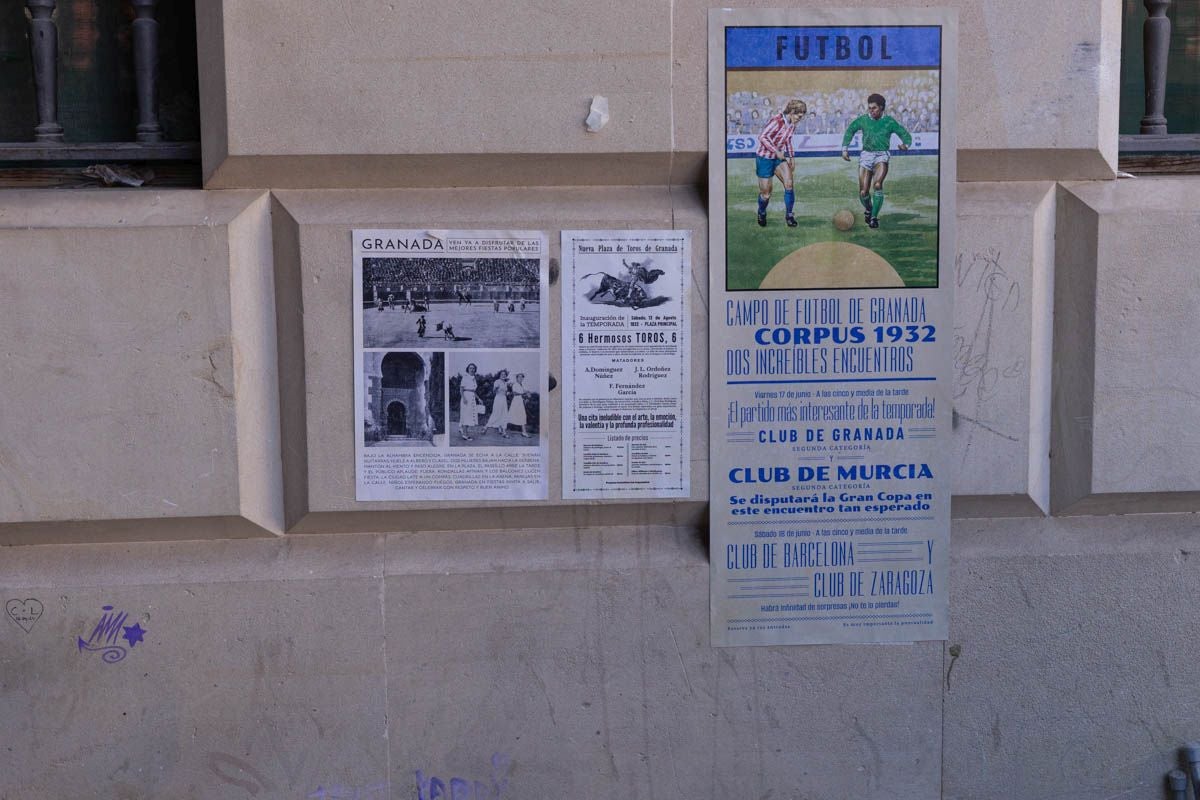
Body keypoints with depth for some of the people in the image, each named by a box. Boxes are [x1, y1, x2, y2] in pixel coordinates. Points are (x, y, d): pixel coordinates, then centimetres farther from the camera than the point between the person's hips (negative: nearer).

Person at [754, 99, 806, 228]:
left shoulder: (792, 124, 2)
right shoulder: (777, 121, -23)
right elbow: (762, 137, -23)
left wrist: (792, 157, 13)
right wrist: (777, 151, -24)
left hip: (780, 156, 6)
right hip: (765, 157, -6)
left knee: (789, 183, -16)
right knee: (766, 192, 0)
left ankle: (788, 214, -5)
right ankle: (762, 213, 30)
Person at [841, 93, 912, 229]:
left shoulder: (889, 122, 2)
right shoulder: (863, 120, 6)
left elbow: (905, 135, 8)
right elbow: (850, 130, 22)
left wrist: (905, 144, -14)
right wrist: (845, 148, 14)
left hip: (882, 156, -2)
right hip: (866, 155, 2)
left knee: (877, 185, -27)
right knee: (863, 192, -3)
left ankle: (874, 217, -19)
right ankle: (868, 210, 30)